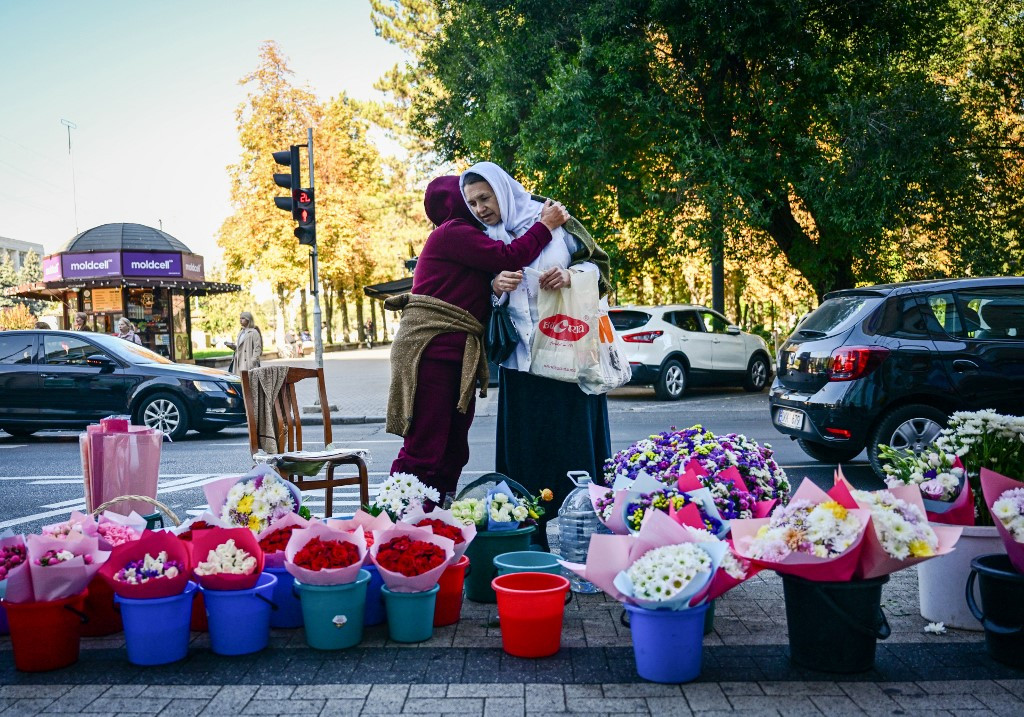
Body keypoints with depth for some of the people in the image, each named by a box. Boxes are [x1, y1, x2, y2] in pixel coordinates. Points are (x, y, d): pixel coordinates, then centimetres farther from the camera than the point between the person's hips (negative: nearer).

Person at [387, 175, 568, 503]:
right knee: (424, 451, -13)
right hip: (431, 350, -10)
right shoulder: (452, 232, -5)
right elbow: (508, 258, -13)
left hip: (457, 354, 10)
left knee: (453, 452, 9)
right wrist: (545, 225, -3)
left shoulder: (466, 236, 27)